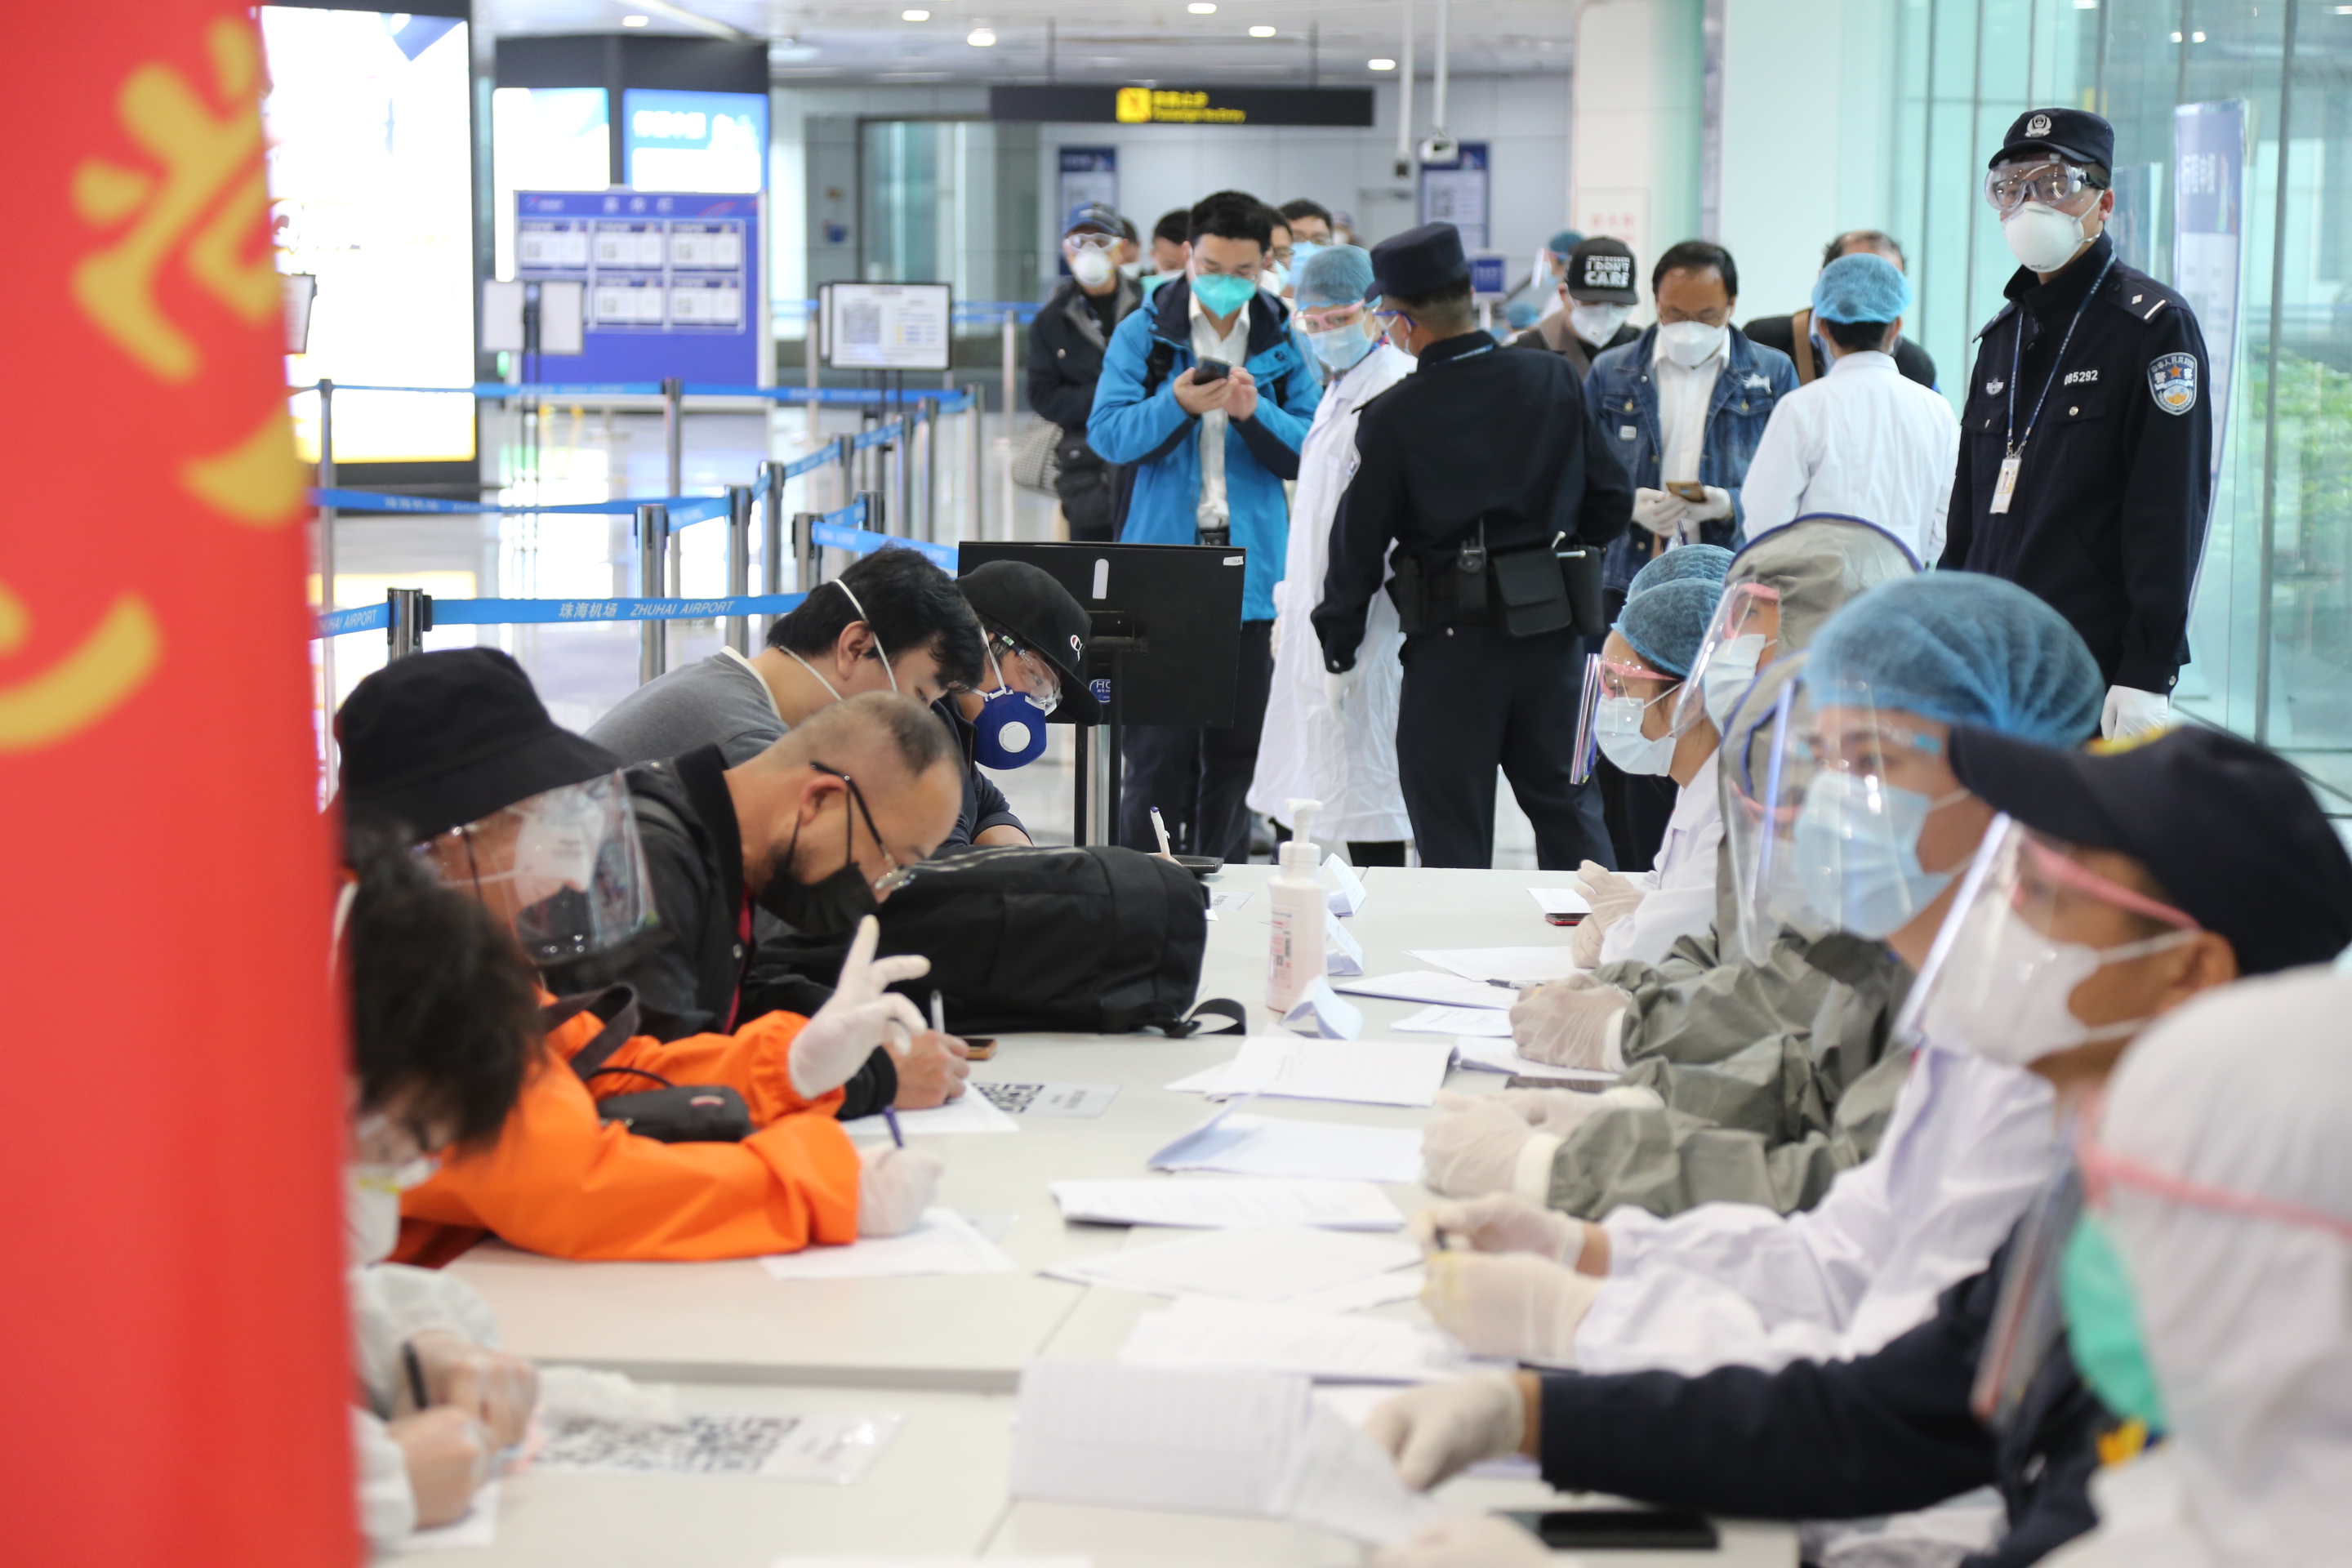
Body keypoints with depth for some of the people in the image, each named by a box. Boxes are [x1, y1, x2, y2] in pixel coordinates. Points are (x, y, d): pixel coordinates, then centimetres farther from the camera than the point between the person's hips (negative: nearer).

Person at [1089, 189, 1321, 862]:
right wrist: (1176, 406, -21)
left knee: (1235, 747, 7)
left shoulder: (1284, 341, 7)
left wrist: (1256, 413, -15)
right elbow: (1107, 434, -5)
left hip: (1251, 572, 2)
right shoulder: (1144, 333, 4)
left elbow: (1310, 450, 2)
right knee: (1156, 749, -3)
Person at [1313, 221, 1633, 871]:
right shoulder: (1555, 383, 0)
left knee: (1452, 834, 5)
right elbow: (1609, 504, 3)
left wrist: (1340, 648, 7)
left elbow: (1357, 541, -4)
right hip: (1550, 627, 4)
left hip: (1449, 642, -4)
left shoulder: (1394, 416, -10)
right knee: (1568, 807, 15)